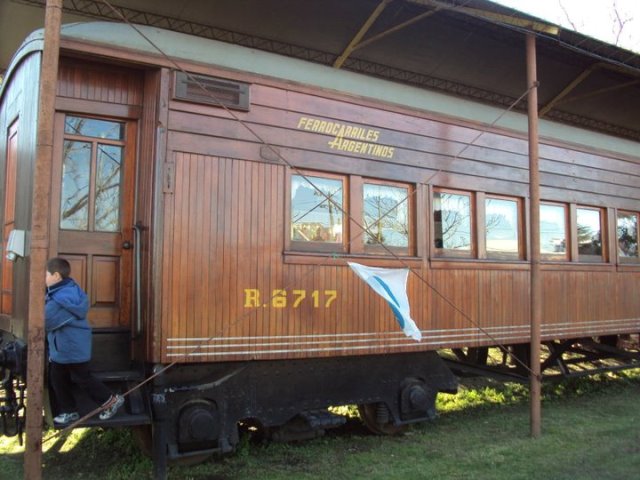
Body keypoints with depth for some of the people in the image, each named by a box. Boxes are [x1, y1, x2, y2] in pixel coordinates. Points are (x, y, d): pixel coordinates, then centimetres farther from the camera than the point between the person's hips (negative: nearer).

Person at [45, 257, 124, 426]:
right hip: (61, 346, 10)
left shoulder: (62, 299, -29)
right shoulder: (69, 289, 3)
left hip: (73, 347, -10)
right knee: (57, 379, 16)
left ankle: (110, 400, 19)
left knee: (82, 378, 5)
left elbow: (46, 322, -25)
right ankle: (69, 411, 28)